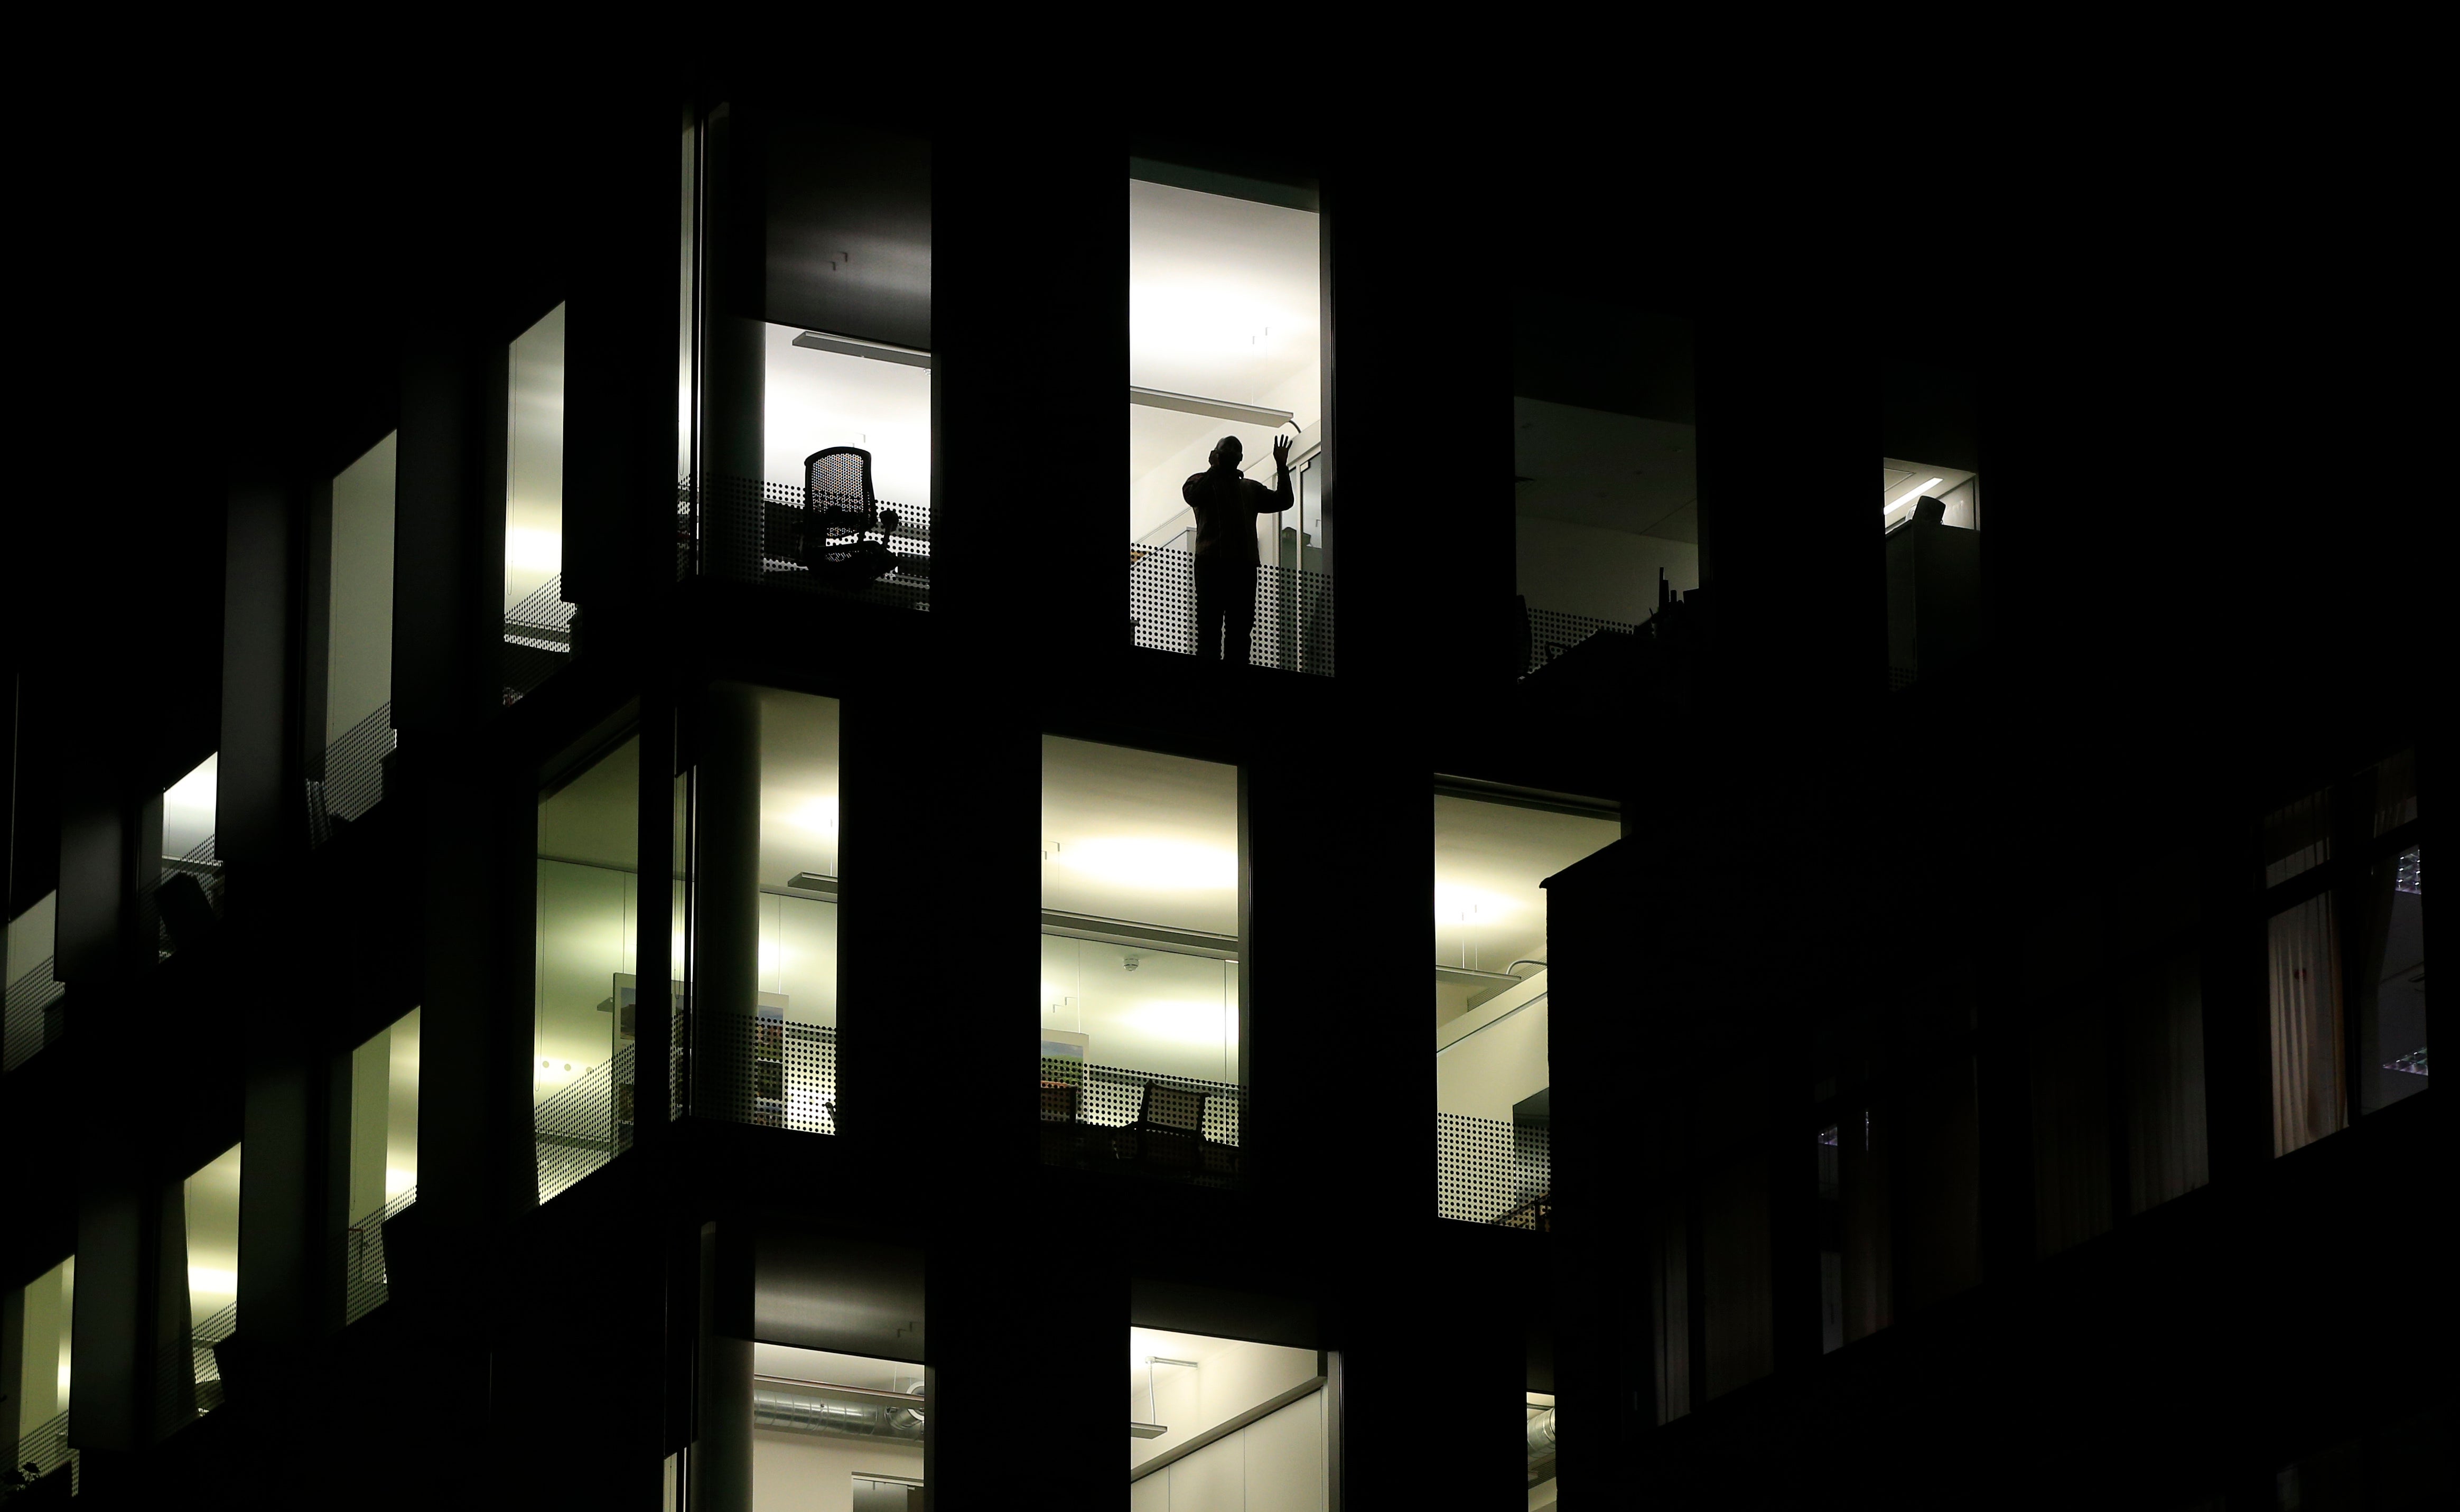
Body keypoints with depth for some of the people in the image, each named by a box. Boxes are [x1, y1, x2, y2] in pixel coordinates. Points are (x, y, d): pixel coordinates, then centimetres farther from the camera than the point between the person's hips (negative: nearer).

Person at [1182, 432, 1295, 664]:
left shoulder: (1251, 488, 25)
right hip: (1212, 564, -4)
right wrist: (1215, 469, -5)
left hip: (1244, 565, 4)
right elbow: (1192, 495, -11)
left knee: (1241, 627, -1)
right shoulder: (1202, 480, 12)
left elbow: (1282, 501, 15)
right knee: (1210, 625, -9)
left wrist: (1282, 467, 6)